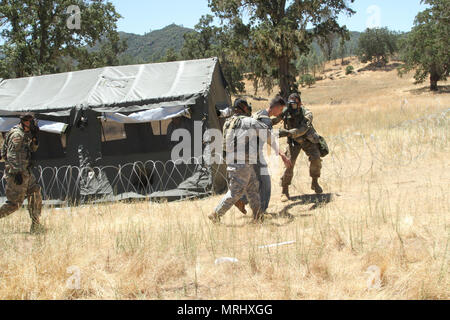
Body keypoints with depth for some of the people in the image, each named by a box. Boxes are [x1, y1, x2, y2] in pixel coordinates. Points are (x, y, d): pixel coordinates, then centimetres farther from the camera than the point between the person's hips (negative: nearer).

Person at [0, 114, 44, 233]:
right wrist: (17, 172, -26)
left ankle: (35, 226, 14)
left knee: (36, 194, 10)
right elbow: (12, 155, -22)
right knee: (15, 203, -7)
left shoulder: (25, 134, 13)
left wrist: (34, 138, 5)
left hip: (25, 172, 10)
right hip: (17, 172, -10)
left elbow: (33, 149, 23)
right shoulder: (17, 135, -16)